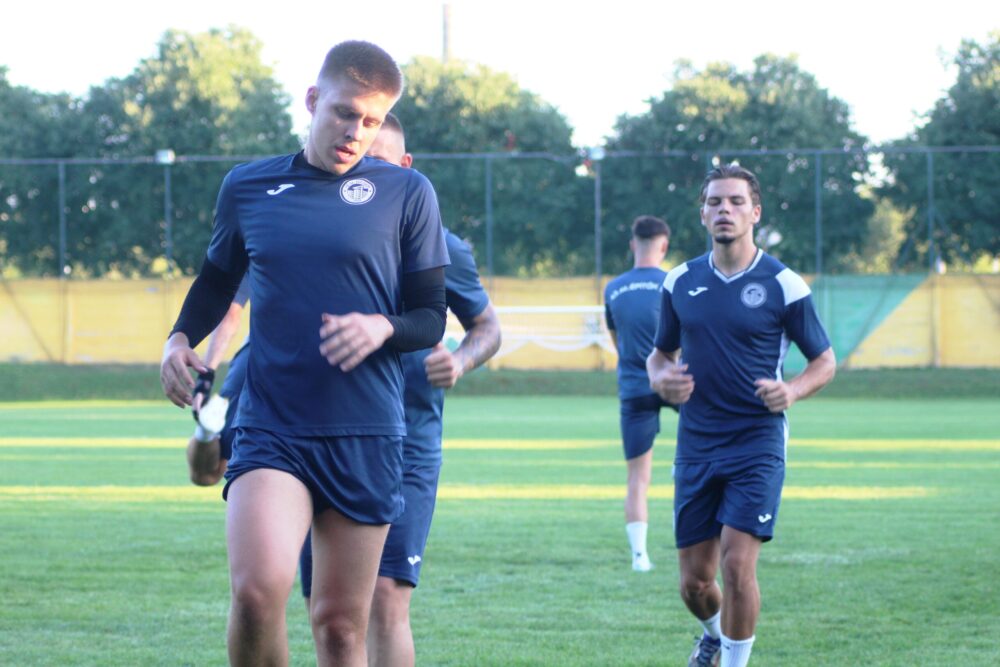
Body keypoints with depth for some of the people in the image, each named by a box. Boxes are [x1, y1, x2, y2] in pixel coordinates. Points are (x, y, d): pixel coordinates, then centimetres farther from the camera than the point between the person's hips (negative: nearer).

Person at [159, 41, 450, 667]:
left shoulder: (407, 193, 2)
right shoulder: (248, 187, 7)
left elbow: (432, 317, 5)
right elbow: (218, 279, 24)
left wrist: (383, 328, -17)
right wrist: (179, 340, 5)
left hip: (366, 436, 0)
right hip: (270, 428, 0)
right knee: (258, 590, -24)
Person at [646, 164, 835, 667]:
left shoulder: (783, 285, -5)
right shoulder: (681, 282, 6)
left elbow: (824, 361, 4)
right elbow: (661, 352, 19)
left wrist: (792, 391, -16)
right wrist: (660, 377, -4)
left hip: (757, 442, -4)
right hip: (695, 446, 4)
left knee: (737, 564, -16)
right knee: (694, 581, 7)